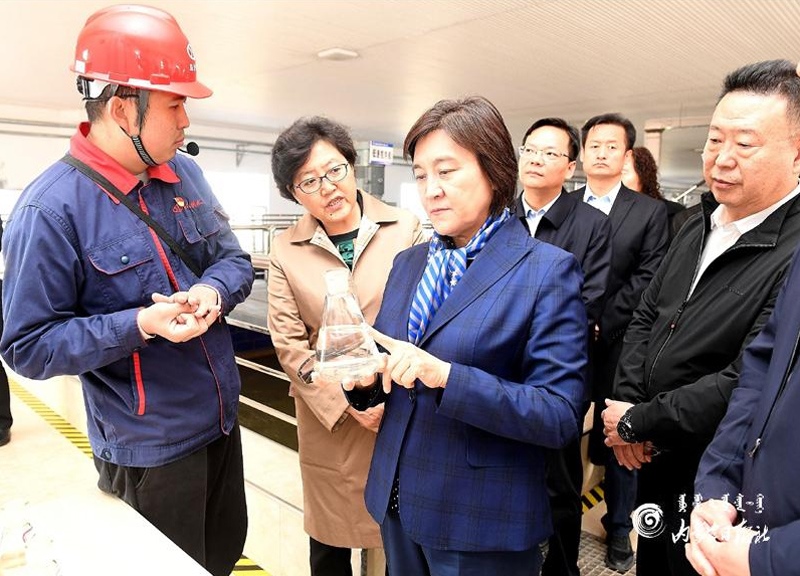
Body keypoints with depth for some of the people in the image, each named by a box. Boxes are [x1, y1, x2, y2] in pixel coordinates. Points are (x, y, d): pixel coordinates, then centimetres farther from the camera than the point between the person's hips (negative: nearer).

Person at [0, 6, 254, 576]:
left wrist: (213, 291, -17)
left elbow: (235, 259, 6)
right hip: (149, 451, -6)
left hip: (223, 420, 6)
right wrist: (139, 325, -29)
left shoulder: (186, 174, 0)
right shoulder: (50, 209, -20)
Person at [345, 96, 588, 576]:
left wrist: (446, 376, -28)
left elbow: (560, 416, -17)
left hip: (483, 524, -4)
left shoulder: (548, 270, -13)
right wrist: (364, 374, -12)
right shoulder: (408, 263, 4)